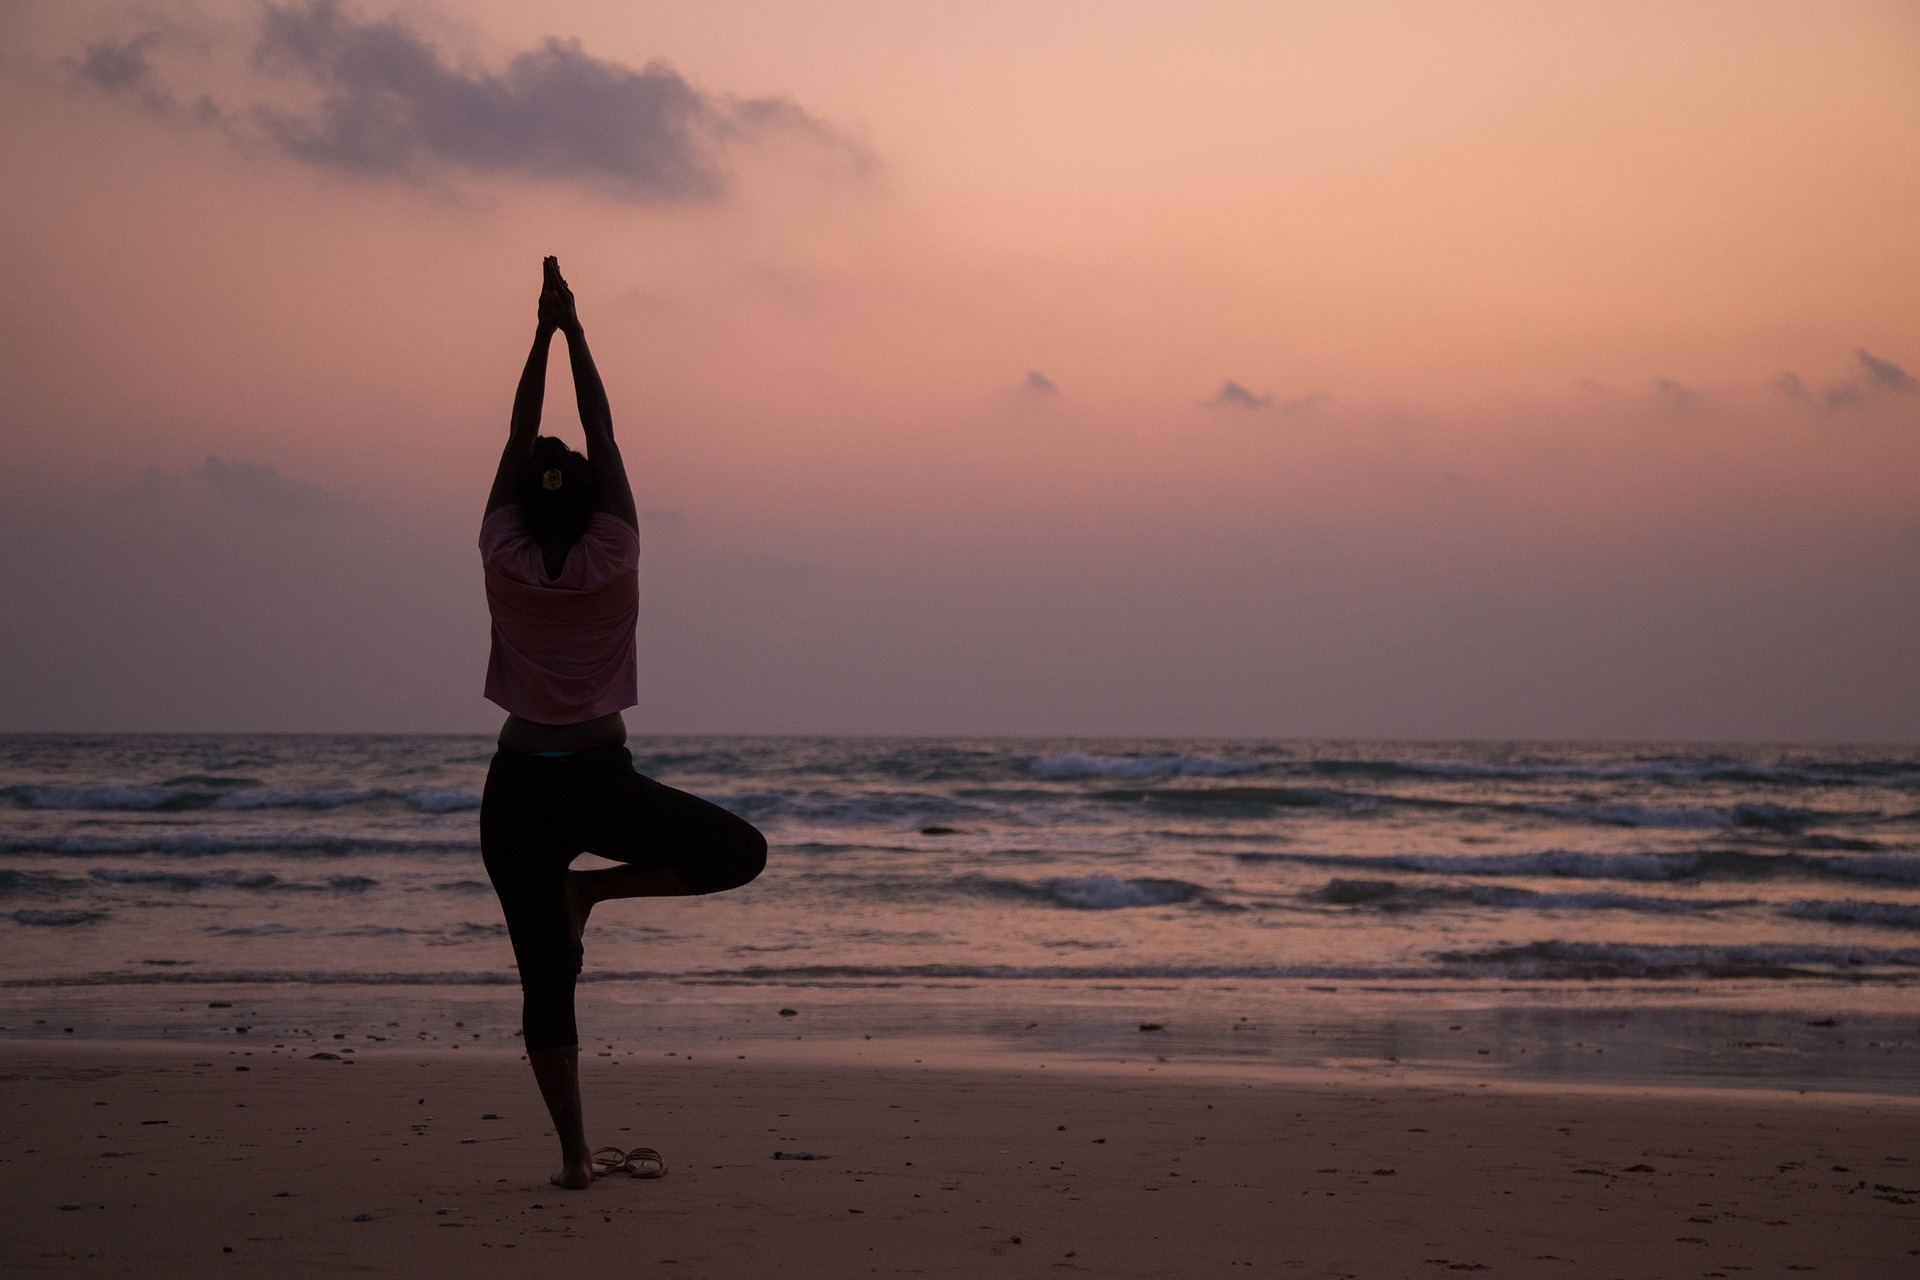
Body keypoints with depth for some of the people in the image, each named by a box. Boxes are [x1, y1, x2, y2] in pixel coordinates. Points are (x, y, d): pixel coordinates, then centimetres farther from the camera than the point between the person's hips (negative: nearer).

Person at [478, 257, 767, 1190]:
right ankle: (591, 889, 1)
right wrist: (573, 334, 3)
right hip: (602, 780, -2)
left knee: (545, 982, 4)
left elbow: (517, 438, 2)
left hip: (520, 789, 2)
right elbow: (602, 434, -2)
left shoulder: (505, 560, -5)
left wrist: (545, 334, 7)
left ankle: (573, 1153, -2)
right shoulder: (611, 560, -7)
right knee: (741, 852, 16)